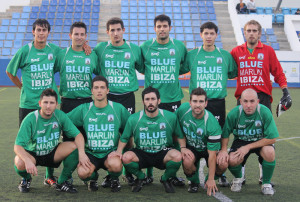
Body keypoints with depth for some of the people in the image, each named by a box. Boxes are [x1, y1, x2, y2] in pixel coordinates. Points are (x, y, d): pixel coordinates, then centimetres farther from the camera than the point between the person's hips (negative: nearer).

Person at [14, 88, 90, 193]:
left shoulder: (60, 116, -13)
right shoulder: (30, 119, -22)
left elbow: (78, 135, -13)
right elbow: (17, 146, -25)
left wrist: (81, 153, -33)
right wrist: (28, 161, -45)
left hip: (52, 153, 3)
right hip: (32, 154, -2)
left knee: (74, 146, -23)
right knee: (20, 163, -36)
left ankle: (62, 182, -3)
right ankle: (26, 179, 5)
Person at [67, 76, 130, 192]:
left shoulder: (119, 109, 3)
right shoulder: (83, 109, 2)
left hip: (111, 152, 0)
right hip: (90, 153, 1)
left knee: (115, 164, -35)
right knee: (82, 172, -31)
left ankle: (114, 179, 4)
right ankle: (92, 178, 10)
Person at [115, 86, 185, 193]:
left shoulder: (170, 117, -5)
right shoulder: (133, 119, -5)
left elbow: (180, 135, 6)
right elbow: (124, 138, 6)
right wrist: (119, 151, -10)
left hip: (163, 153, 0)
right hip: (142, 154, 0)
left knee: (177, 156, -33)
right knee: (126, 157, -31)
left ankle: (166, 179, 3)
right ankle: (141, 178, 6)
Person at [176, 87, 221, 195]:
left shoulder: (212, 124, -30)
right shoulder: (182, 109, -19)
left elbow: (212, 154, -27)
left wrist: (211, 179, -26)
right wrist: (182, 147, -9)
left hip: (207, 149, -1)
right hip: (190, 147, 2)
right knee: (187, 162, -33)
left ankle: (209, 181, 6)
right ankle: (194, 182, 2)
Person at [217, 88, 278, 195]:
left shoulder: (265, 112, -24)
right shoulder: (233, 114, -19)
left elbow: (272, 138, -22)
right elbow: (225, 134, -4)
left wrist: (248, 147, -22)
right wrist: (223, 149, -22)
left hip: (262, 142, -1)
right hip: (240, 141, 1)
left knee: (269, 152, -35)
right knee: (232, 160, -28)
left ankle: (266, 183, -6)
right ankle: (238, 178, 12)